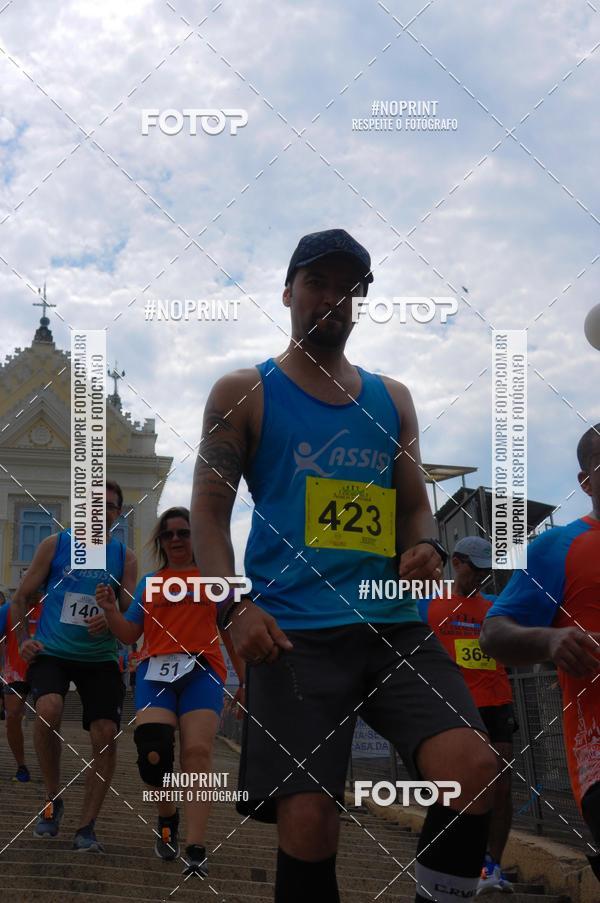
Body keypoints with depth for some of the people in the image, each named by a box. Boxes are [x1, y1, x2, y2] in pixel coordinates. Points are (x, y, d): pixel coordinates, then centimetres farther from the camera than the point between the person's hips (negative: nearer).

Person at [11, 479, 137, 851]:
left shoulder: (125, 557, 5)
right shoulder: (55, 545, 3)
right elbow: (21, 598, 7)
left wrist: (111, 620, -20)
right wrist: (23, 639, -6)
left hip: (100, 658, 2)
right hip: (51, 652, -2)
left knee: (107, 735, -10)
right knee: (49, 709, -29)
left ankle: (87, 826, 5)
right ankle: (53, 800, -7)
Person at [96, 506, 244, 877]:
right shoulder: (149, 582, 20)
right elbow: (130, 634, 16)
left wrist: (244, 680, 14)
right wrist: (110, 610, -4)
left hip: (202, 670, -1)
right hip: (155, 669, 1)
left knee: (198, 751, -18)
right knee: (153, 753, -18)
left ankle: (196, 850, -22)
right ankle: (168, 818, 13)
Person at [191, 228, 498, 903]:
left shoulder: (392, 399, 19)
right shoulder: (243, 394, 9)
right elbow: (209, 511, 3)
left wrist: (426, 549, -3)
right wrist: (234, 608, -14)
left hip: (394, 624, 3)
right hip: (293, 632, -3)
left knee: (471, 768, -20)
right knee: (307, 820, -10)